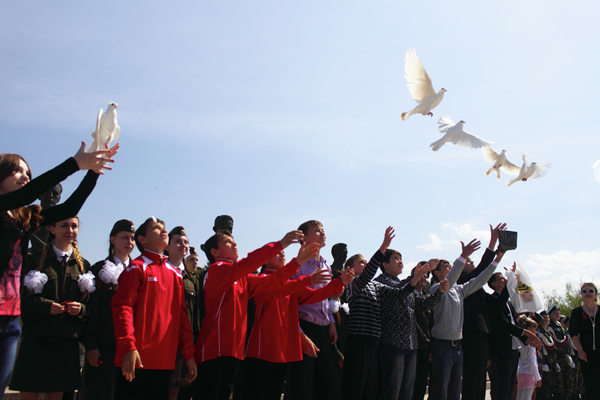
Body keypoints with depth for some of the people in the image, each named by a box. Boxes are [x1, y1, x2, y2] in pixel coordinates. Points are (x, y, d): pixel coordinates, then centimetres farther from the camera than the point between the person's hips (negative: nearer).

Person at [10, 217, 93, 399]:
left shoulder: (83, 265, 14)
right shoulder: (37, 261, 5)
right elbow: (23, 300, -1)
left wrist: (80, 308, -8)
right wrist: (46, 306, -17)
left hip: (67, 341, 2)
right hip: (36, 338, -2)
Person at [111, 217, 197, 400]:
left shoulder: (175, 274, 15)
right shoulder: (137, 268, -2)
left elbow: (182, 315, 14)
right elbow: (122, 307, -11)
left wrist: (189, 354, 10)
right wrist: (128, 347, -21)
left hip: (165, 361, 6)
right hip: (136, 360, -6)